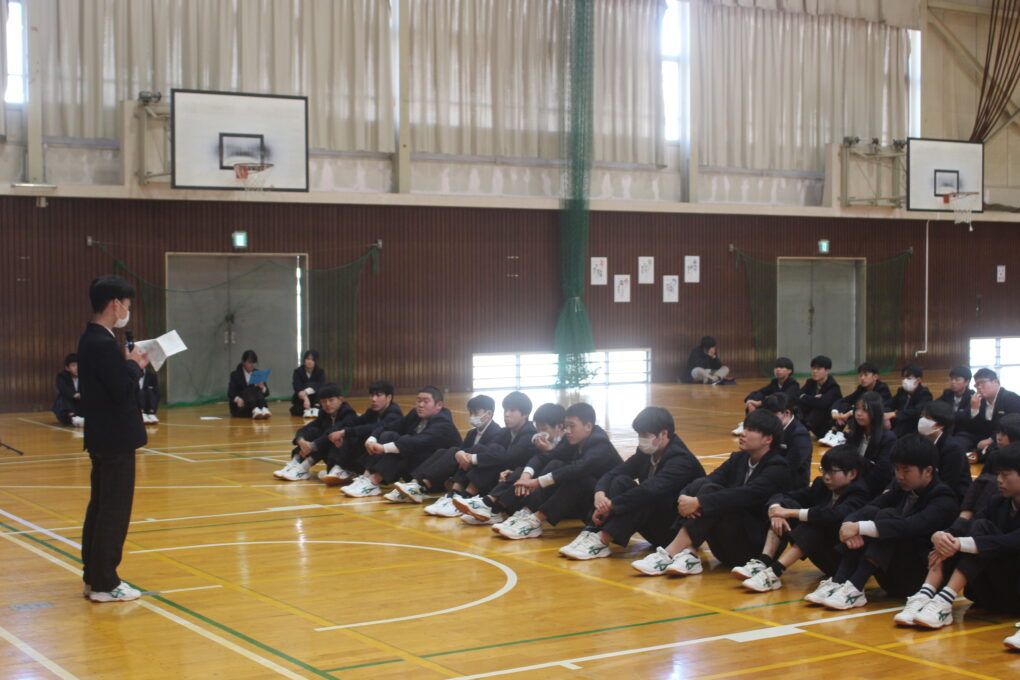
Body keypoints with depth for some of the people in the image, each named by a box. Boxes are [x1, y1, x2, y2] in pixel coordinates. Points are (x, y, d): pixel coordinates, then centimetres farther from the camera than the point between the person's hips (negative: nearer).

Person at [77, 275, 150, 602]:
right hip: (115, 440, -10)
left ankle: (93, 577, 22)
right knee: (114, 511, -3)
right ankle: (104, 584, 2)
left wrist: (132, 364, 4)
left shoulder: (92, 340, 11)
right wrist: (135, 364, -8)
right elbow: (122, 390, -23)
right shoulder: (104, 343, -21)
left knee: (100, 507, 15)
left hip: (103, 438, 10)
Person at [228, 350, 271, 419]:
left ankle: (264, 410, -54)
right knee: (248, 390, -29)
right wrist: (237, 399, -33)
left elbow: (267, 393, 5)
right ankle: (255, 411, -60)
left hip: (255, 404, 2)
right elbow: (230, 393, -11)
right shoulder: (235, 375, 2)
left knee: (257, 389, -25)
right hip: (239, 407, -2)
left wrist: (263, 388, -19)